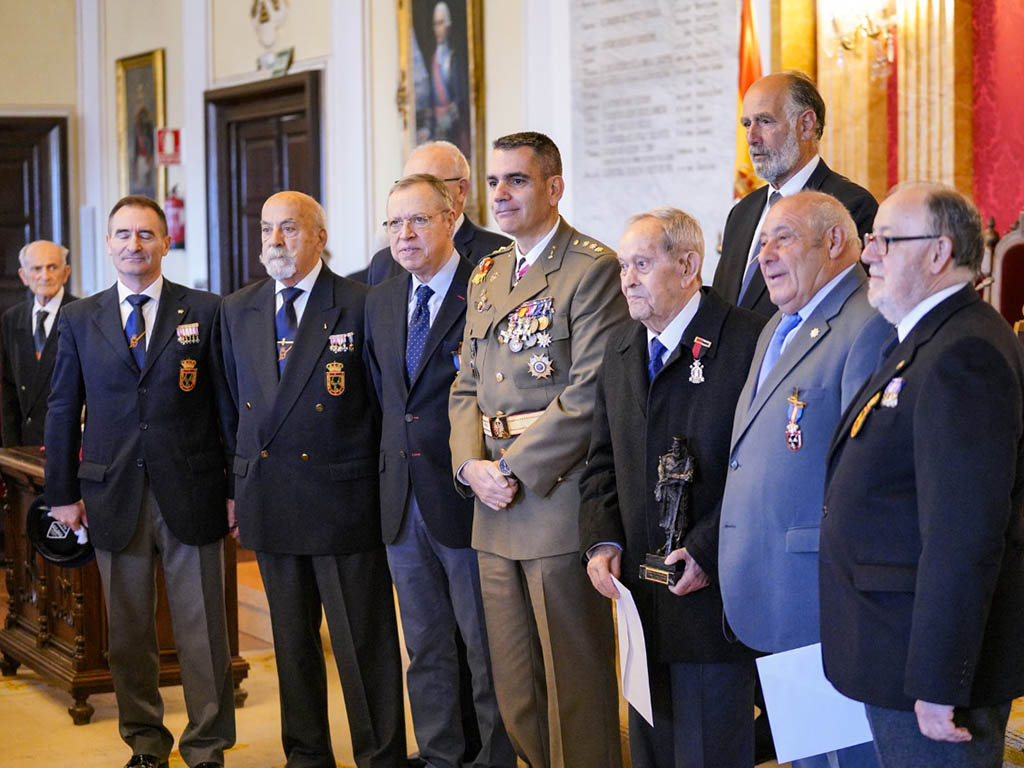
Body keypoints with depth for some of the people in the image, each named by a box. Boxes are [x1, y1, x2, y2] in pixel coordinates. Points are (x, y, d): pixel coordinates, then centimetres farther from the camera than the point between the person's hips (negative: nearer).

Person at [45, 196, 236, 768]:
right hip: (115, 499, 2)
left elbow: (228, 405, 2)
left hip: (191, 495, -2)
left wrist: (237, 487, -1)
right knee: (128, 633, 11)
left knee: (202, 630, 3)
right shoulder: (79, 320, 7)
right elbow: (63, 413, 10)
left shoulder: (206, 312, 2)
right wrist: (64, 494, 6)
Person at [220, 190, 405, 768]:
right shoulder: (239, 311, 10)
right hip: (268, 498, 5)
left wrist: (382, 489, -5)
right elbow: (239, 405, 15)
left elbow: (383, 404, -4)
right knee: (292, 640, 15)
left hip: (342, 498, -5)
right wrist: (239, 483, 11)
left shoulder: (359, 306, -7)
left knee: (364, 642, 2)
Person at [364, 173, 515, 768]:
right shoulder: (381, 302, 13)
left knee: (487, 648, 3)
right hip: (403, 498, 7)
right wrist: (397, 460, 14)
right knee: (425, 648, 15)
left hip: (465, 497, -7)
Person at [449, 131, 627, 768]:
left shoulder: (593, 268, -8)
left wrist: (515, 471, -15)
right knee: (514, 685, 13)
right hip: (494, 502, 8)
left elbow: (590, 393, -16)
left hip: (557, 496, -7)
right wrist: (471, 464, -1)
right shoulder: (488, 274, 17)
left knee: (573, 679, 0)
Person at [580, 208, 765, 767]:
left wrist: (708, 552, -19)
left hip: (714, 590, -7)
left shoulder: (747, 342, -11)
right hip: (641, 592, 7)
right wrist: (602, 541, 1)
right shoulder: (620, 348, 13)